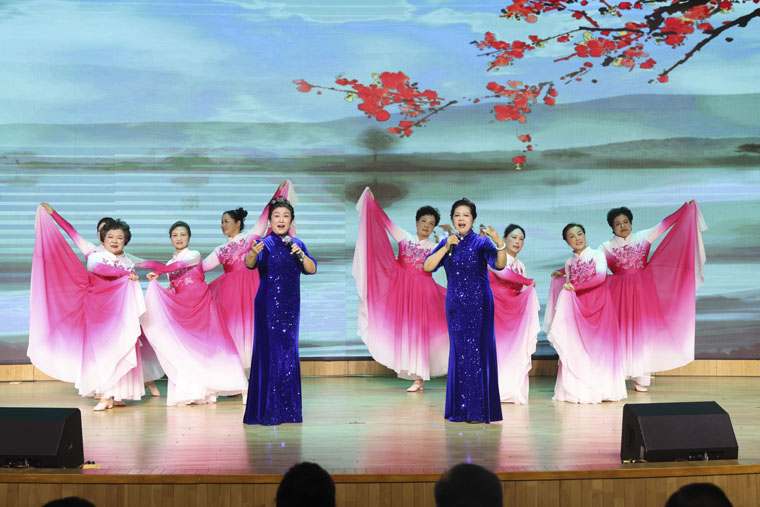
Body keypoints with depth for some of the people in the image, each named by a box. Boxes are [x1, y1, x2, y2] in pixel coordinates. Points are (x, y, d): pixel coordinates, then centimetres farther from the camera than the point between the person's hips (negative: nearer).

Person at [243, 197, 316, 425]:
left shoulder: (297, 244, 8)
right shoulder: (265, 244, -8)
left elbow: (312, 269, 3)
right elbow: (250, 263, -27)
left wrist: (301, 254, -15)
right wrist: (253, 254, -49)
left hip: (291, 306, 5)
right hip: (268, 305, -5)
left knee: (289, 353, 9)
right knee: (269, 353, -7)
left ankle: (287, 409, 18)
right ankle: (266, 412, -3)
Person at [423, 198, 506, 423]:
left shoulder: (482, 242, -5)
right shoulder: (446, 243, 9)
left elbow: (500, 265, -20)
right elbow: (428, 266, -2)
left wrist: (500, 244, -39)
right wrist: (447, 247, -12)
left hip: (478, 304, -4)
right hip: (455, 304, 4)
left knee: (476, 351, -8)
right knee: (458, 352, 7)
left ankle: (479, 410, -4)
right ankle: (460, 410, 14)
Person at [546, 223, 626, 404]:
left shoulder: (597, 255, 1)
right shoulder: (568, 263, 14)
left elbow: (601, 277, -14)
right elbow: (567, 290, 14)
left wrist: (575, 287, -16)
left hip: (598, 304, -3)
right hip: (577, 307, 3)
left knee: (598, 344, -6)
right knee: (577, 347, -3)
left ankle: (600, 389, -3)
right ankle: (579, 390, 0)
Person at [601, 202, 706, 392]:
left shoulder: (643, 237, 5)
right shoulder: (607, 247, 1)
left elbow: (665, 224, 4)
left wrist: (685, 209, -1)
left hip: (642, 291, 2)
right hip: (620, 293, -2)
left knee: (641, 330, 1)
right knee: (621, 331, -3)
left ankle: (640, 378, 4)